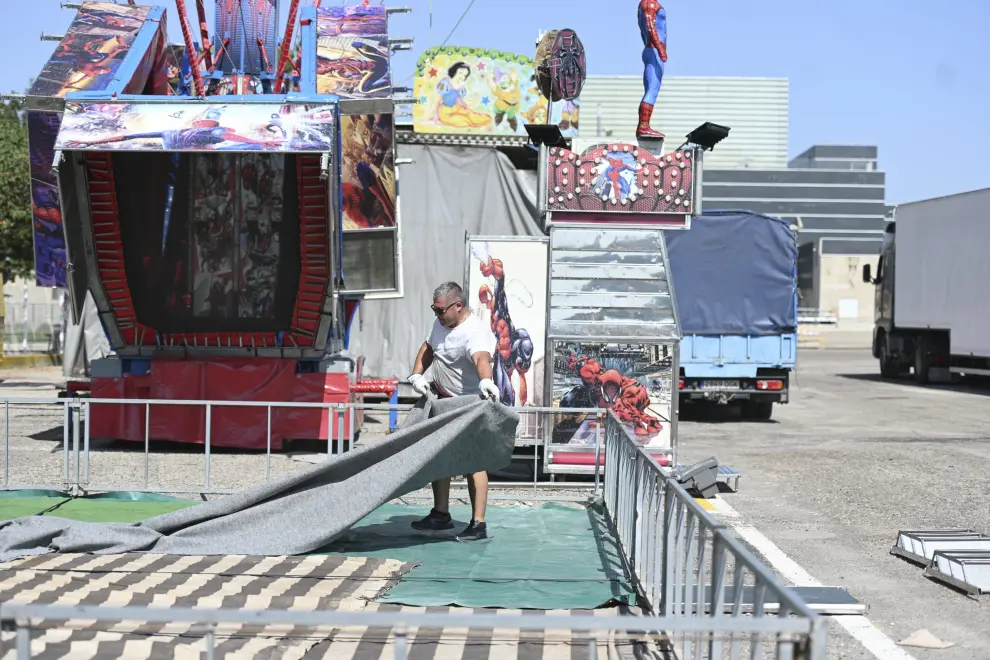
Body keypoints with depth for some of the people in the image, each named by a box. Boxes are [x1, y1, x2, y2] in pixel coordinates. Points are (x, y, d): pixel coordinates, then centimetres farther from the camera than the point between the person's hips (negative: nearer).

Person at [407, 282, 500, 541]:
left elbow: (482, 358, -48)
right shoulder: (441, 323, 1)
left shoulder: (475, 332, -28)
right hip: (443, 402, 9)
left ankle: (478, 523, -1)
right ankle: (441, 514, 27)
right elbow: (427, 349, 15)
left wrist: (486, 380, -69)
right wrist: (416, 375, -1)